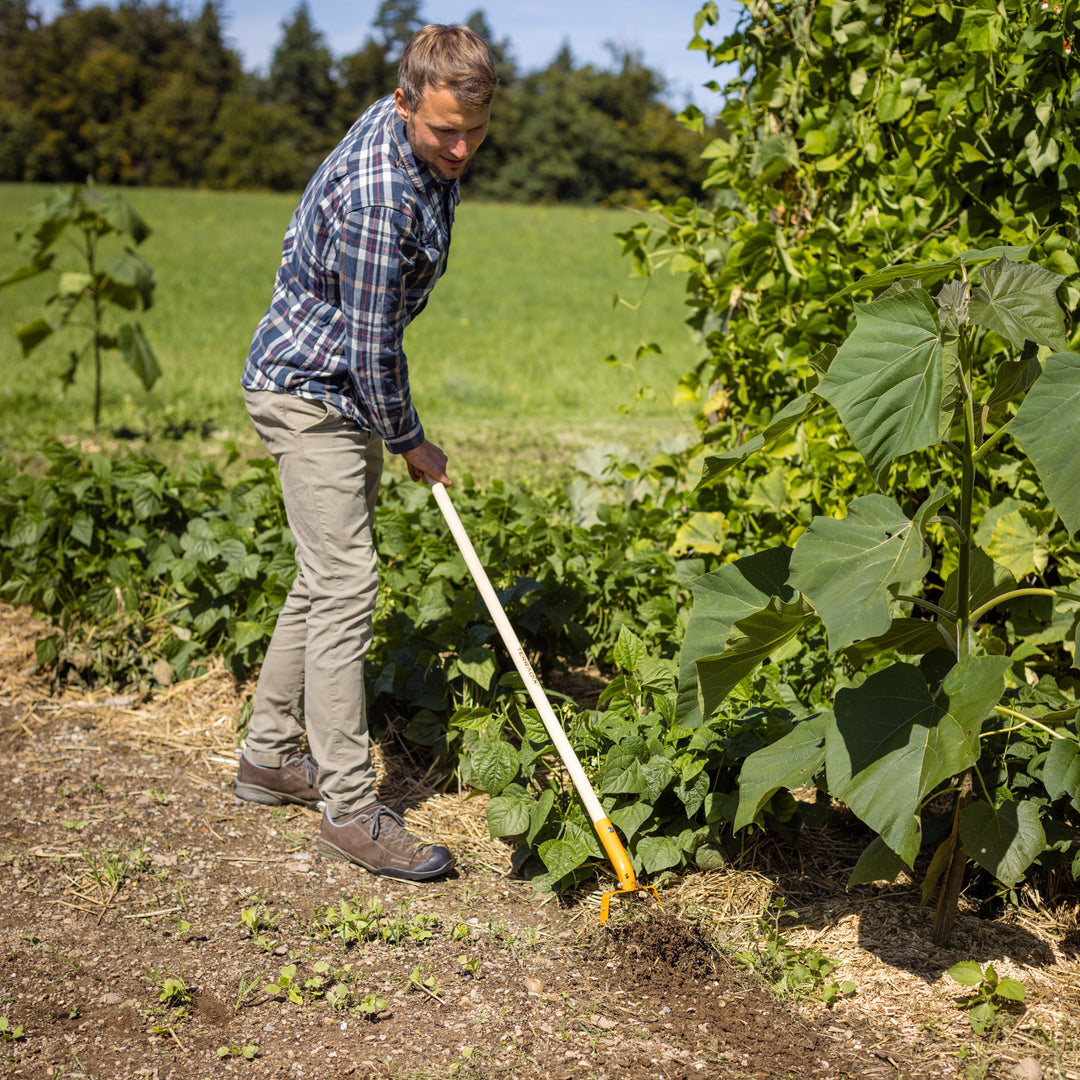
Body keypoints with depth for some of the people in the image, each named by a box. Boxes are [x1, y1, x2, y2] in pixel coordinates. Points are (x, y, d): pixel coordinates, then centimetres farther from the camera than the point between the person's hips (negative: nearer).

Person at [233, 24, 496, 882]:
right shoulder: (378, 194, -29)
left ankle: (271, 756, 25)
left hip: (344, 389, 10)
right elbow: (370, 345, -24)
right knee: (346, 586, -13)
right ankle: (350, 808, -9)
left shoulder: (423, 142, 2)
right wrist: (410, 442, -11)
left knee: (326, 579, 14)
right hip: (310, 390, -10)